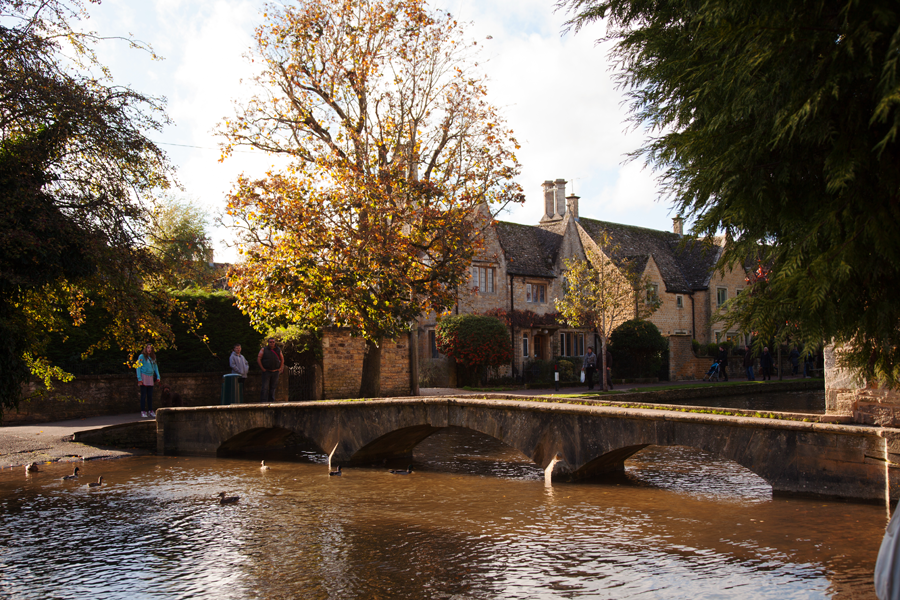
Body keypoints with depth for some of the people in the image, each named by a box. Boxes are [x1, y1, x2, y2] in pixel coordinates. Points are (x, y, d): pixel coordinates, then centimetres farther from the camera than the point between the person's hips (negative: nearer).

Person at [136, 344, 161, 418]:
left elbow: (155, 367, 20)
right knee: (143, 395, -4)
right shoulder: (142, 357, -4)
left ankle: (150, 411, 12)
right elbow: (138, 368, -6)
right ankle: (143, 411, -1)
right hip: (144, 376, -5)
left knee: (150, 395, 6)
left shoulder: (153, 358, 13)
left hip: (150, 377, 5)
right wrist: (139, 379, -12)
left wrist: (158, 377, 11)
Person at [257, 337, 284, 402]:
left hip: (275, 372, 3)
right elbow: (258, 359, -3)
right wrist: (263, 369, -9)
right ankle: (263, 402, -9)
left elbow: (282, 359, 19)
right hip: (266, 372, -3)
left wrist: (280, 368, 7)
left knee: (273, 388, 8)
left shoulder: (278, 350, 9)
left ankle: (271, 401, 15)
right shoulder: (264, 350, 0)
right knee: (265, 388, -8)